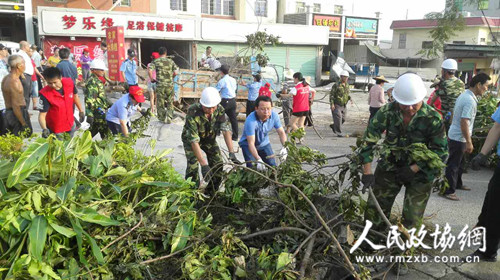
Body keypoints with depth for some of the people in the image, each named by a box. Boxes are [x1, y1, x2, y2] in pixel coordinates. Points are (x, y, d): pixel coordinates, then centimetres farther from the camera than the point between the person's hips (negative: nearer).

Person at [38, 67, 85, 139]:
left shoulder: (69, 83, -16)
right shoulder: (45, 94, -26)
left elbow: (75, 96, 5)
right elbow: (42, 115, -24)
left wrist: (81, 111, 12)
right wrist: (44, 129, -40)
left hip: (70, 126, 4)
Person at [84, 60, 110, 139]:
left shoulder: (99, 80, 14)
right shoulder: (92, 82, -17)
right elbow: (89, 100, -23)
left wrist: (108, 104, 29)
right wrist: (89, 114, -27)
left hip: (102, 110, 10)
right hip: (98, 112, -10)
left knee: (94, 130, 19)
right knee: (106, 133, -4)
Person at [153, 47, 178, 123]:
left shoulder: (156, 61, 0)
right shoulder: (170, 61, 5)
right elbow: (175, 72, -1)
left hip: (160, 85, -1)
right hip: (170, 85, 1)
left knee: (160, 103, 11)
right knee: (170, 102, 12)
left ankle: (162, 118, 18)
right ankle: (169, 117, 0)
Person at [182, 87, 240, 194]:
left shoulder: (219, 109, -25)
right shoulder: (193, 113, -39)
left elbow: (226, 129, -26)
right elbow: (194, 141, -41)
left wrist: (231, 152, -38)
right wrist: (203, 164, -46)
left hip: (209, 138, 4)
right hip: (190, 139, -4)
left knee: (218, 164, -3)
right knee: (193, 166, -18)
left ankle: (212, 192, 16)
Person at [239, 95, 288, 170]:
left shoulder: (274, 115, -19)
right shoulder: (250, 121, -35)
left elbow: (281, 132, -12)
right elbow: (251, 143, -37)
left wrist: (284, 147, -31)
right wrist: (258, 160, -51)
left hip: (264, 143, 5)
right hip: (248, 145, -4)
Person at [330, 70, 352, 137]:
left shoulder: (347, 85, 10)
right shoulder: (336, 85, -10)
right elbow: (331, 94, -10)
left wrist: (350, 99, 0)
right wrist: (332, 104, -18)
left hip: (344, 106, 7)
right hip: (336, 105, -7)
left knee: (343, 119, 10)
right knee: (338, 118, -12)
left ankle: (333, 126, 33)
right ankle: (339, 133, -6)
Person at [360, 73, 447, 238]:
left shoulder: (433, 119, -19)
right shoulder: (387, 112, -16)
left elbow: (441, 151, -12)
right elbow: (368, 139, -16)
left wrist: (413, 169, -18)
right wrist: (367, 172, -21)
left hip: (420, 172, -2)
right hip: (389, 167, 2)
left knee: (412, 218, 3)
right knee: (375, 209, 5)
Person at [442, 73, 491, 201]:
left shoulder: (464, 95, 7)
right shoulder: (470, 100, -23)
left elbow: (455, 114, 16)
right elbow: (464, 122, -26)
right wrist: (469, 142, -21)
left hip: (454, 134, 10)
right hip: (459, 138, -10)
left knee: (459, 162, 23)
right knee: (453, 165, -1)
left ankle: (457, 183, 39)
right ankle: (448, 191, 7)